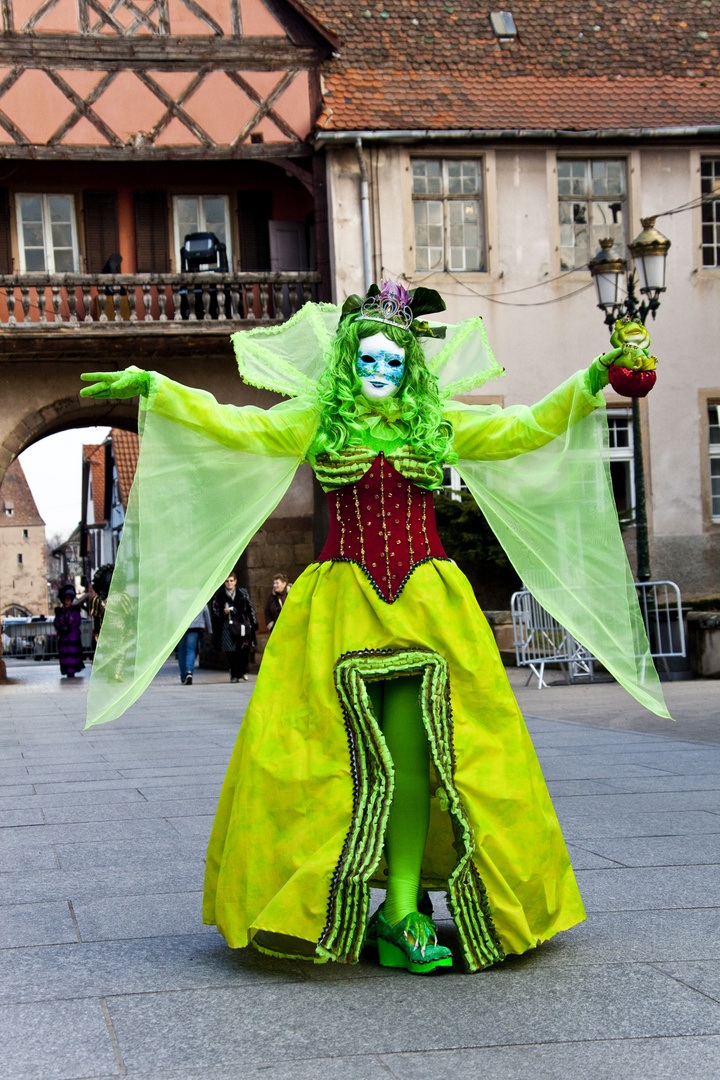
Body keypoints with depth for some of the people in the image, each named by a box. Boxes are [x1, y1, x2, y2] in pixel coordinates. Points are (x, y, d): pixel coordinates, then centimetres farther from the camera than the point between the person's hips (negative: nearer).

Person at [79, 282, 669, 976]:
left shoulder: (440, 423, 13)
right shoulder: (316, 420, 7)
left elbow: (526, 426, 13)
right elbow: (229, 422, 1)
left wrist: (589, 383, 3)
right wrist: (150, 388, -8)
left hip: (426, 603, 2)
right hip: (342, 603, -1)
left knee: (413, 753, -4)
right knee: (348, 756, -5)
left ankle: (402, 911, -1)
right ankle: (331, 910, 5)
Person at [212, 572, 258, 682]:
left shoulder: (243, 593, 12)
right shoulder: (219, 595, 7)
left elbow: (250, 608, 14)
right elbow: (215, 610, 10)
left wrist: (254, 623, 11)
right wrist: (223, 612, -11)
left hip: (243, 625, 1)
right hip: (228, 626, -1)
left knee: (245, 650, -3)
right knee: (231, 652, -7)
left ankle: (243, 671, 18)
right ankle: (234, 674, 4)